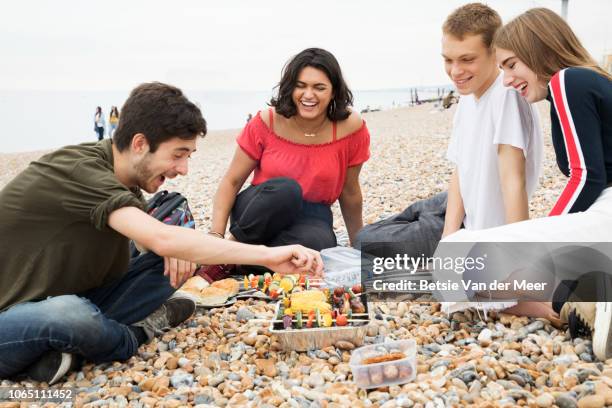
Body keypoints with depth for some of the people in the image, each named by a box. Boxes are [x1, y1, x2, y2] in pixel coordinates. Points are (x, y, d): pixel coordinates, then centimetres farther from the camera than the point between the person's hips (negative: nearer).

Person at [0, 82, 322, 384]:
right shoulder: (81, 171, -27)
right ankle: (137, 334, -7)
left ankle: (65, 343, -10)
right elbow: (164, 239, -38)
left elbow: (149, 238, 10)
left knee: (177, 260, -2)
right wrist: (266, 255, -37)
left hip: (72, 298, 8)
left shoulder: (117, 174, 0)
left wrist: (172, 248, -14)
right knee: (69, 314, -41)